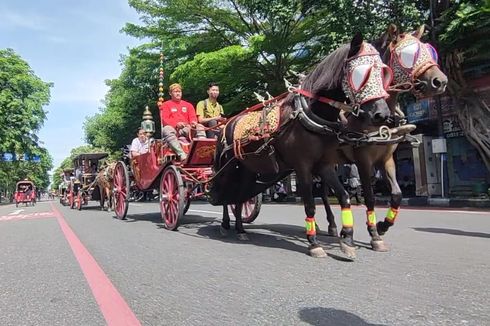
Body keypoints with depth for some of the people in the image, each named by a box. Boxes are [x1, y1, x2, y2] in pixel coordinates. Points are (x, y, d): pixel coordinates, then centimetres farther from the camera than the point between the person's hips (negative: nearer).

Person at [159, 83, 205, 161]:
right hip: (173, 128, -3)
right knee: (167, 129, -37)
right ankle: (182, 155, -53)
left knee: (200, 127, -22)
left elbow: (193, 117, 12)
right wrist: (176, 124, -22)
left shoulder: (188, 105, 24)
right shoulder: (165, 105, 13)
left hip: (186, 129, 3)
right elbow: (164, 119, -1)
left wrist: (194, 123, -15)